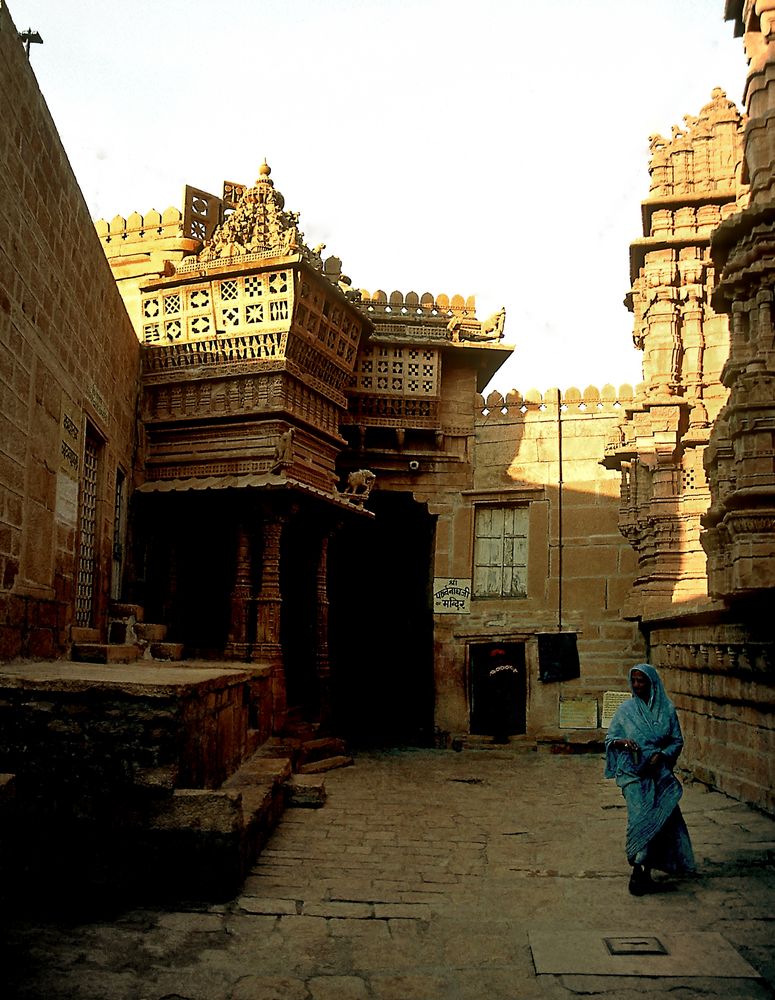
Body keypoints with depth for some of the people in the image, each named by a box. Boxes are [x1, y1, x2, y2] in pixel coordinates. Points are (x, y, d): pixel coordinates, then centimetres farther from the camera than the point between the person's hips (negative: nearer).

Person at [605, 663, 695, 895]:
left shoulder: (666, 709, 3)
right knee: (640, 817, -14)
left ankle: (647, 870, 16)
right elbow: (609, 738, 6)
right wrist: (622, 741, -15)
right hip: (633, 772, -2)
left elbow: (677, 741, 7)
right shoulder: (625, 709, 2)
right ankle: (638, 869, -2)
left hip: (659, 773, 2)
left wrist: (661, 755, -10)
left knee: (659, 819, 2)